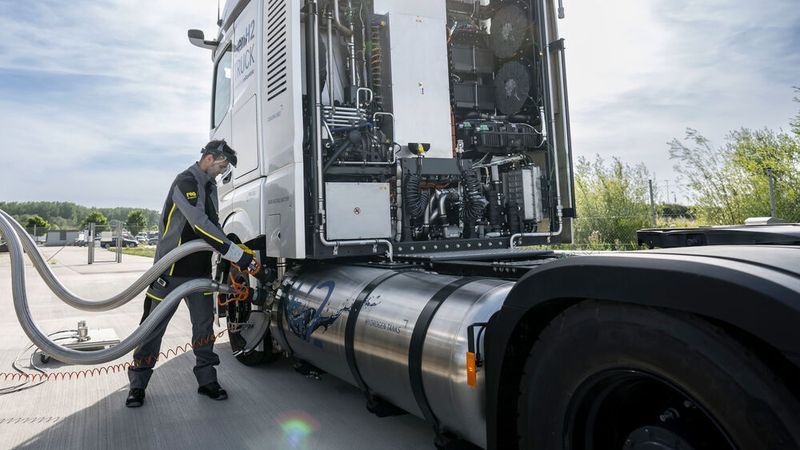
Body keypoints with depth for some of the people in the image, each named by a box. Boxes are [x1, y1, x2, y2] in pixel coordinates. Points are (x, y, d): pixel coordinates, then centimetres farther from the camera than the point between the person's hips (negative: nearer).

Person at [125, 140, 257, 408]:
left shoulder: (210, 187, 12)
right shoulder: (186, 182, -17)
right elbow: (201, 226, -28)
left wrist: (235, 250, 5)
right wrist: (237, 254, -30)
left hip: (200, 270, 8)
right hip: (171, 270, -8)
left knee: (204, 324, 9)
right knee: (154, 326, 5)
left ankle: (207, 380, 19)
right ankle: (138, 384, 18)